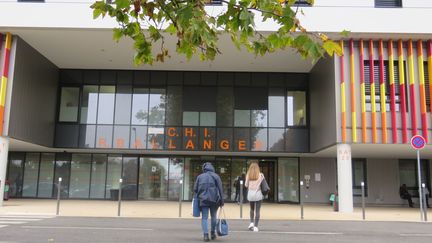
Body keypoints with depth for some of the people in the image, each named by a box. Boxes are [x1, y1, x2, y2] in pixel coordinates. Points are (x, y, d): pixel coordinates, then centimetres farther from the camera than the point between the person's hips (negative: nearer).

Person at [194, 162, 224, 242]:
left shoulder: (199, 177, 4)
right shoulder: (216, 176, 1)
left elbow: (195, 189, 5)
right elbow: (220, 189, -1)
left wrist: (199, 196, 23)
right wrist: (221, 201, 2)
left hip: (203, 200, 0)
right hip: (214, 200, 0)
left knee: (204, 218, 1)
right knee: (213, 216, 17)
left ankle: (205, 234, -12)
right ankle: (213, 233, 24)